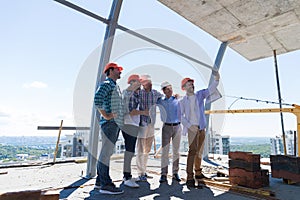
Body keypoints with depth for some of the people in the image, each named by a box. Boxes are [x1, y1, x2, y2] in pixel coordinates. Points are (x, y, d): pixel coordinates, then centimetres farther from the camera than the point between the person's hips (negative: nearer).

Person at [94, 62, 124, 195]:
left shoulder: (115, 86, 23)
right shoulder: (107, 84, -7)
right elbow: (97, 99, -22)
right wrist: (106, 116, -19)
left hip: (115, 123, 10)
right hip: (109, 123, -10)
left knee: (107, 153, 13)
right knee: (106, 153, -7)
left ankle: (100, 181, 22)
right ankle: (105, 185, -1)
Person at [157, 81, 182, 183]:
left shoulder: (177, 100, 4)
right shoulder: (160, 101, 3)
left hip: (177, 126, 1)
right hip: (166, 127, -1)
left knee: (176, 151, 8)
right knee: (165, 151, -2)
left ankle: (175, 173, 19)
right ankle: (164, 174, 6)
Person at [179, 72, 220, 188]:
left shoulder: (200, 95, 9)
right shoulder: (182, 101, 0)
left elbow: (210, 90, -5)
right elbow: (180, 116, -5)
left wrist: (216, 79, -22)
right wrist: (189, 126, -16)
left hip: (202, 127, 5)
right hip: (192, 128, -4)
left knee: (199, 151, 14)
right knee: (192, 151, -15)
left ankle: (198, 172, 29)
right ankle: (190, 177, -13)